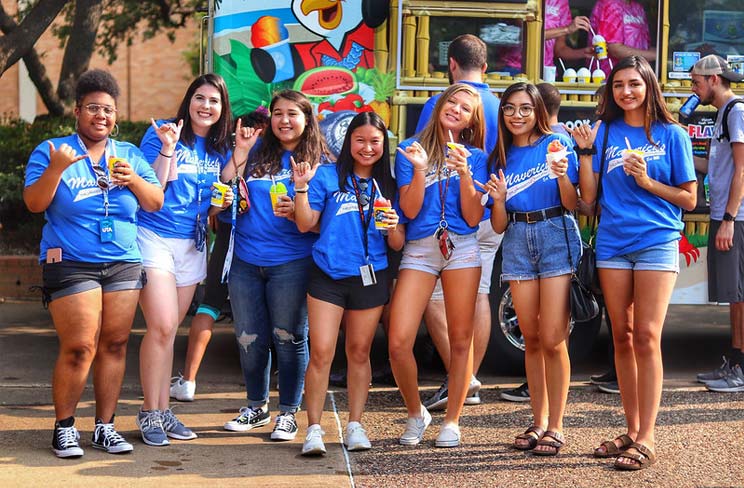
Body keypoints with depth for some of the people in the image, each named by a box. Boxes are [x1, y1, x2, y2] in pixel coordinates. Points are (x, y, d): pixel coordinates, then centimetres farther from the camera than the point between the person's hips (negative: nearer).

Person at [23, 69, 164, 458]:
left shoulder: (130, 155, 13)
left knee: (114, 345, 3)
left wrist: (134, 180, -9)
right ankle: (63, 427, 5)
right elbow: (34, 203, -6)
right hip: (70, 264, -4)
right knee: (79, 348, -10)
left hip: (124, 264, 4)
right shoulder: (50, 151, 3)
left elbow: (156, 203, 9)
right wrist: (56, 169, -21)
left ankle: (105, 426, 12)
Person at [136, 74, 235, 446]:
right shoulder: (161, 133, -5)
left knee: (169, 330, 9)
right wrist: (168, 148, -21)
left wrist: (221, 204, -1)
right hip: (154, 237, -5)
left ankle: (163, 411, 15)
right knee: (162, 326, -14)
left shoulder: (221, 149, 12)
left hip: (192, 244, 5)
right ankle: (149, 413, -3)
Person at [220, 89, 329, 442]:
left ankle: (288, 412, 16)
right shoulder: (257, 152, 10)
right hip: (245, 260, 3)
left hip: (291, 263, -3)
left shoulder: (318, 161, 2)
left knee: (288, 338, 1)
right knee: (249, 339, 10)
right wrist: (240, 152, -2)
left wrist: (298, 212, -20)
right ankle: (257, 406, 28)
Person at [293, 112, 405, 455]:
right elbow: (305, 224, -1)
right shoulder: (327, 176, 4)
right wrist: (302, 187, -11)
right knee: (321, 353, -7)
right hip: (328, 276, -2)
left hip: (370, 279, 2)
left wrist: (393, 227, -13)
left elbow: (398, 244, 8)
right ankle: (314, 429, -2)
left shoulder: (388, 186, 10)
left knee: (359, 352, 9)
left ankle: (354, 426, 17)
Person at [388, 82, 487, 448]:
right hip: (418, 249, 0)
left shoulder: (475, 157, 10)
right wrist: (420, 169, -12)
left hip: (461, 248, 1)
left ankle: (452, 421, 17)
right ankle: (416, 413, 14)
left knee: (460, 339, 2)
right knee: (398, 344, -10)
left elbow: (473, 218, 1)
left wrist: (464, 173, -10)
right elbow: (410, 210, 0)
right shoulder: (411, 149, 8)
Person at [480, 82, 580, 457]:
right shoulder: (500, 158, 11)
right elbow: (499, 226, 9)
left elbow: (573, 205, -3)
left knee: (552, 340, -8)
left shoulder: (557, 144, 1)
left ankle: (556, 427, 0)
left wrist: (562, 175, -20)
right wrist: (498, 199, -10)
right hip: (517, 243, 4)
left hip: (557, 238, -4)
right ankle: (539, 421, 17)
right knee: (531, 339, 7)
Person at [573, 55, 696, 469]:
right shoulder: (604, 132, 9)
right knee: (623, 337, 6)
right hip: (613, 243, 3)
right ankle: (633, 430, 16)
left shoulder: (671, 134, 4)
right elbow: (588, 199, 7)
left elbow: (689, 199, 4)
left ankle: (647, 439, -7)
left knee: (646, 337, -10)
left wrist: (647, 182, -9)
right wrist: (586, 151, -3)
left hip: (657, 242, -3)